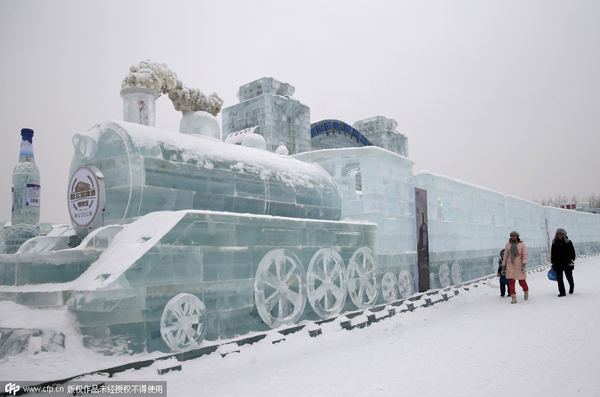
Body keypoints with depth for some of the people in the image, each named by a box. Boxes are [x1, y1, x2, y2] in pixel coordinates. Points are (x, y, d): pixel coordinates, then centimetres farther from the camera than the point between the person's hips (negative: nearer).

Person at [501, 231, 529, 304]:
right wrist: (503, 267, 9)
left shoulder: (522, 244, -3)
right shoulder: (508, 245, 5)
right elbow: (505, 256, 10)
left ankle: (526, 291, 39)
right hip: (510, 266, 2)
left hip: (519, 266, -2)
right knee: (511, 282, -7)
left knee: (522, 281, 7)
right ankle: (513, 298, -2)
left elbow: (525, 255, -9)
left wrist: (524, 265, -22)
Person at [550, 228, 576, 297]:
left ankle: (572, 286, 40)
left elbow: (572, 252, 1)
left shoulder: (568, 242, -1)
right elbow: (552, 254, 10)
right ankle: (562, 292, 2)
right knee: (559, 278, -3)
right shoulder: (554, 243, 6)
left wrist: (572, 260, -9)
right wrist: (553, 264, 8)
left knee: (569, 277, 9)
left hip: (567, 263, -2)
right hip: (558, 264, 2)